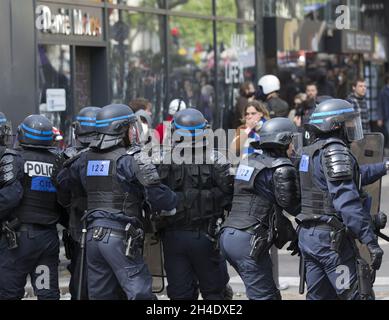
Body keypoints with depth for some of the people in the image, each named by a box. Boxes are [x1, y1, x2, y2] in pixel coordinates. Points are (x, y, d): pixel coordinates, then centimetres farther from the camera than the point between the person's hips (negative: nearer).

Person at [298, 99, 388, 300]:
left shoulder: (311, 151, 16)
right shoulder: (334, 151, -14)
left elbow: (352, 176, 31)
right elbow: (347, 201, -23)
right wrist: (370, 241, -24)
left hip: (307, 236, 9)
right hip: (331, 238, -9)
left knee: (318, 296, 12)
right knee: (354, 295, -6)